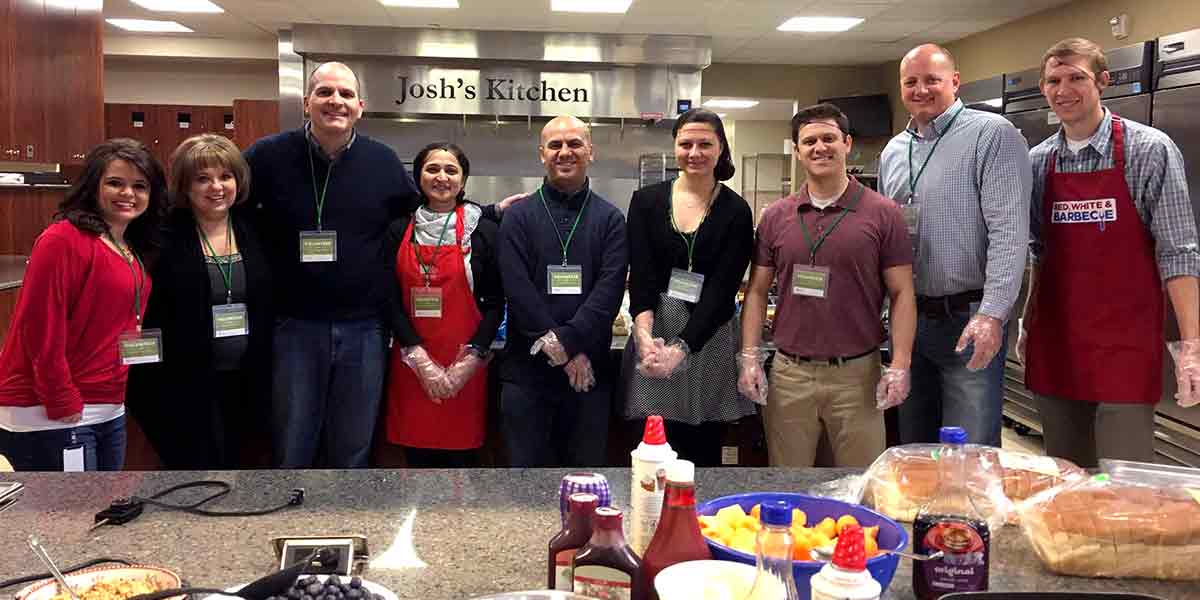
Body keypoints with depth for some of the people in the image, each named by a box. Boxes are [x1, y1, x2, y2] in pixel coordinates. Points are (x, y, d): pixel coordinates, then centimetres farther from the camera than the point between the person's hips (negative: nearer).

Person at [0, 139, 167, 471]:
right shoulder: (64, 240, -14)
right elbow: (41, 329, -19)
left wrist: (140, 342, 5)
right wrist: (63, 405, -18)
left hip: (109, 413, 8)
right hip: (51, 417, -8)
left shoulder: (136, 251, 11)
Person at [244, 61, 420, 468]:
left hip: (364, 330, 2)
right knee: (292, 454, 9)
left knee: (353, 454, 13)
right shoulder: (269, 156, -3)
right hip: (296, 327, -1)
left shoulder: (383, 161, 4)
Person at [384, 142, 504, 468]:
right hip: (411, 366, 2)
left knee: (463, 459, 1)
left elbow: (495, 303, 1)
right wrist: (420, 359, -8)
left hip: (466, 368, -1)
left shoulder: (484, 230, 2)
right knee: (418, 459, 6)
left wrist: (471, 360, -9)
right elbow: (391, 300, 3)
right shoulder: (399, 230, 6)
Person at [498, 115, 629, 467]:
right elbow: (517, 289, -7)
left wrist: (564, 340, -19)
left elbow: (609, 290, -6)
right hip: (526, 369, 0)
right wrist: (567, 354, -14)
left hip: (589, 371, 1)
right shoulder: (518, 217, 5)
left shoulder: (610, 219, 6)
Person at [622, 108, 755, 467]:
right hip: (653, 337, 1)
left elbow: (722, 289, -7)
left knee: (704, 457, 5)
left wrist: (681, 349, -19)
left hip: (708, 340, -1)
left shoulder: (736, 212, 1)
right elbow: (640, 275, -4)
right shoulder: (647, 201, 6)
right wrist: (645, 335, -21)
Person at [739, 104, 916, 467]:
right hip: (789, 372, 2)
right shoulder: (776, 217, 6)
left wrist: (900, 365, -9)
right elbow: (757, 291, 9)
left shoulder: (883, 214, -1)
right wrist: (749, 357, 0)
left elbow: (902, 294, -1)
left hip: (857, 374, -2)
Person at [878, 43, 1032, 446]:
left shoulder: (993, 135, -8)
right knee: (913, 452, 16)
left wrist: (992, 314, -24)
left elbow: (1009, 231, -16)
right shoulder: (892, 151, 13)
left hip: (969, 321, -6)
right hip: (907, 318, 7)